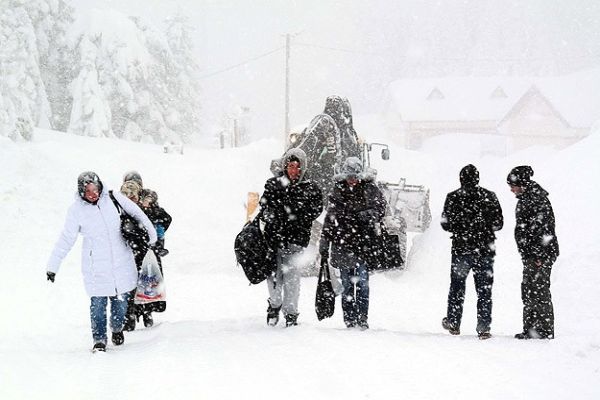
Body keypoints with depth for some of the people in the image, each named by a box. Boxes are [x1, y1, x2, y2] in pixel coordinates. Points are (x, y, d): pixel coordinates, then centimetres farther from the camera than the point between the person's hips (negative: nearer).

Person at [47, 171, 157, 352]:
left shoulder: (113, 198, -5)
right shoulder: (76, 210, -9)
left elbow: (135, 212, 8)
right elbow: (66, 240, -5)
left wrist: (151, 233, 14)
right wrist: (52, 266, -6)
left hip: (121, 261, 2)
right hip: (96, 266, -2)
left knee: (121, 299, 9)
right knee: (98, 303, -5)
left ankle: (117, 328, 35)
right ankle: (99, 340, 7)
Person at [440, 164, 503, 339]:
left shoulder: (453, 197, -5)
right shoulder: (489, 197, -1)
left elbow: (446, 224, -3)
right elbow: (498, 223, 2)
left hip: (461, 248, 0)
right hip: (485, 250, 1)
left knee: (457, 287, 14)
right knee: (484, 289, 5)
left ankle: (453, 323, 20)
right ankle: (483, 328, 1)